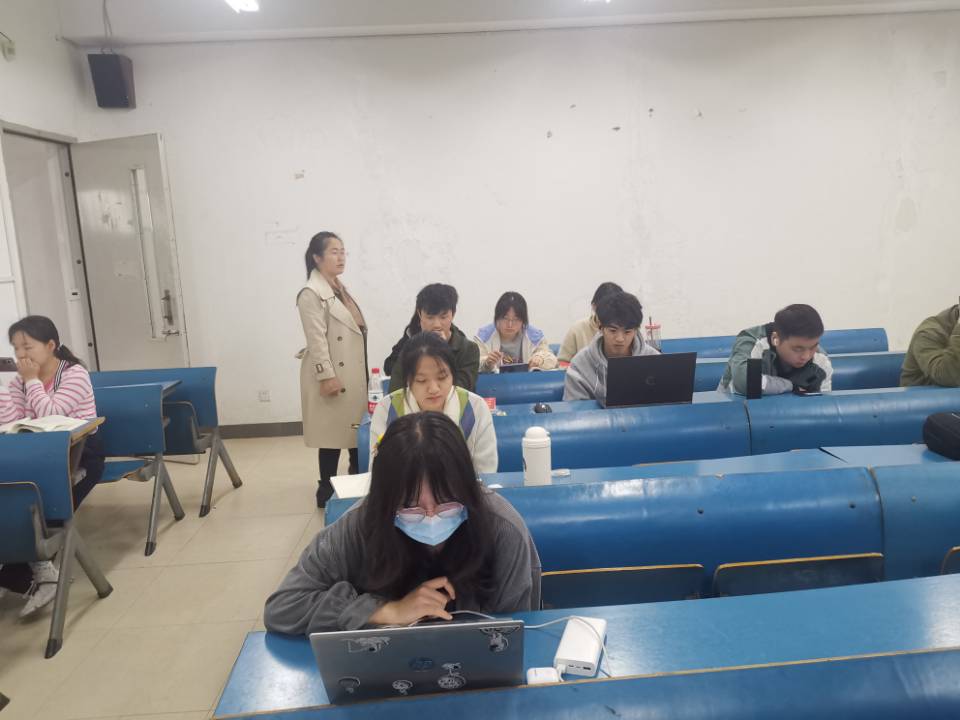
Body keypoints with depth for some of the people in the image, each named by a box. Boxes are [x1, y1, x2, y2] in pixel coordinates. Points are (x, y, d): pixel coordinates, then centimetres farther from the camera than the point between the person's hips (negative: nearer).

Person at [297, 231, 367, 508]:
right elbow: (317, 340, -18)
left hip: (353, 374, 9)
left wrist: (364, 373, 19)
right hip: (333, 375, -9)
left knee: (355, 429, 13)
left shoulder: (340, 289, 14)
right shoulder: (311, 293, -13)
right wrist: (326, 376, -21)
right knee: (333, 433, -1)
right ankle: (327, 491, 11)